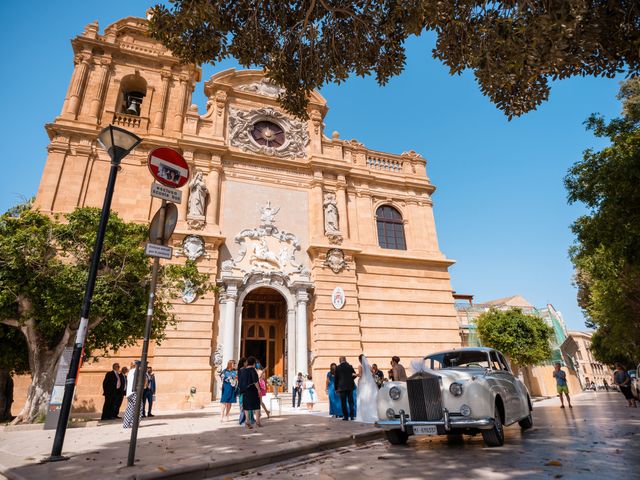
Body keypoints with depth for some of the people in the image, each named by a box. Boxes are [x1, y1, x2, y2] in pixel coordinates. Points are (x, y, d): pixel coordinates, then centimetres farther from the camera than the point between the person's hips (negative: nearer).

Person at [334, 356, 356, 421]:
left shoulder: (337, 368, -5)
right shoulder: (350, 366, 0)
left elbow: (335, 379, -1)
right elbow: (354, 375, 6)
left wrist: (336, 388, 7)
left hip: (342, 387, -3)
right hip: (350, 386, 3)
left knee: (343, 402, 4)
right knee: (351, 401, 12)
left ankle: (346, 416, 3)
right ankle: (352, 416, 12)